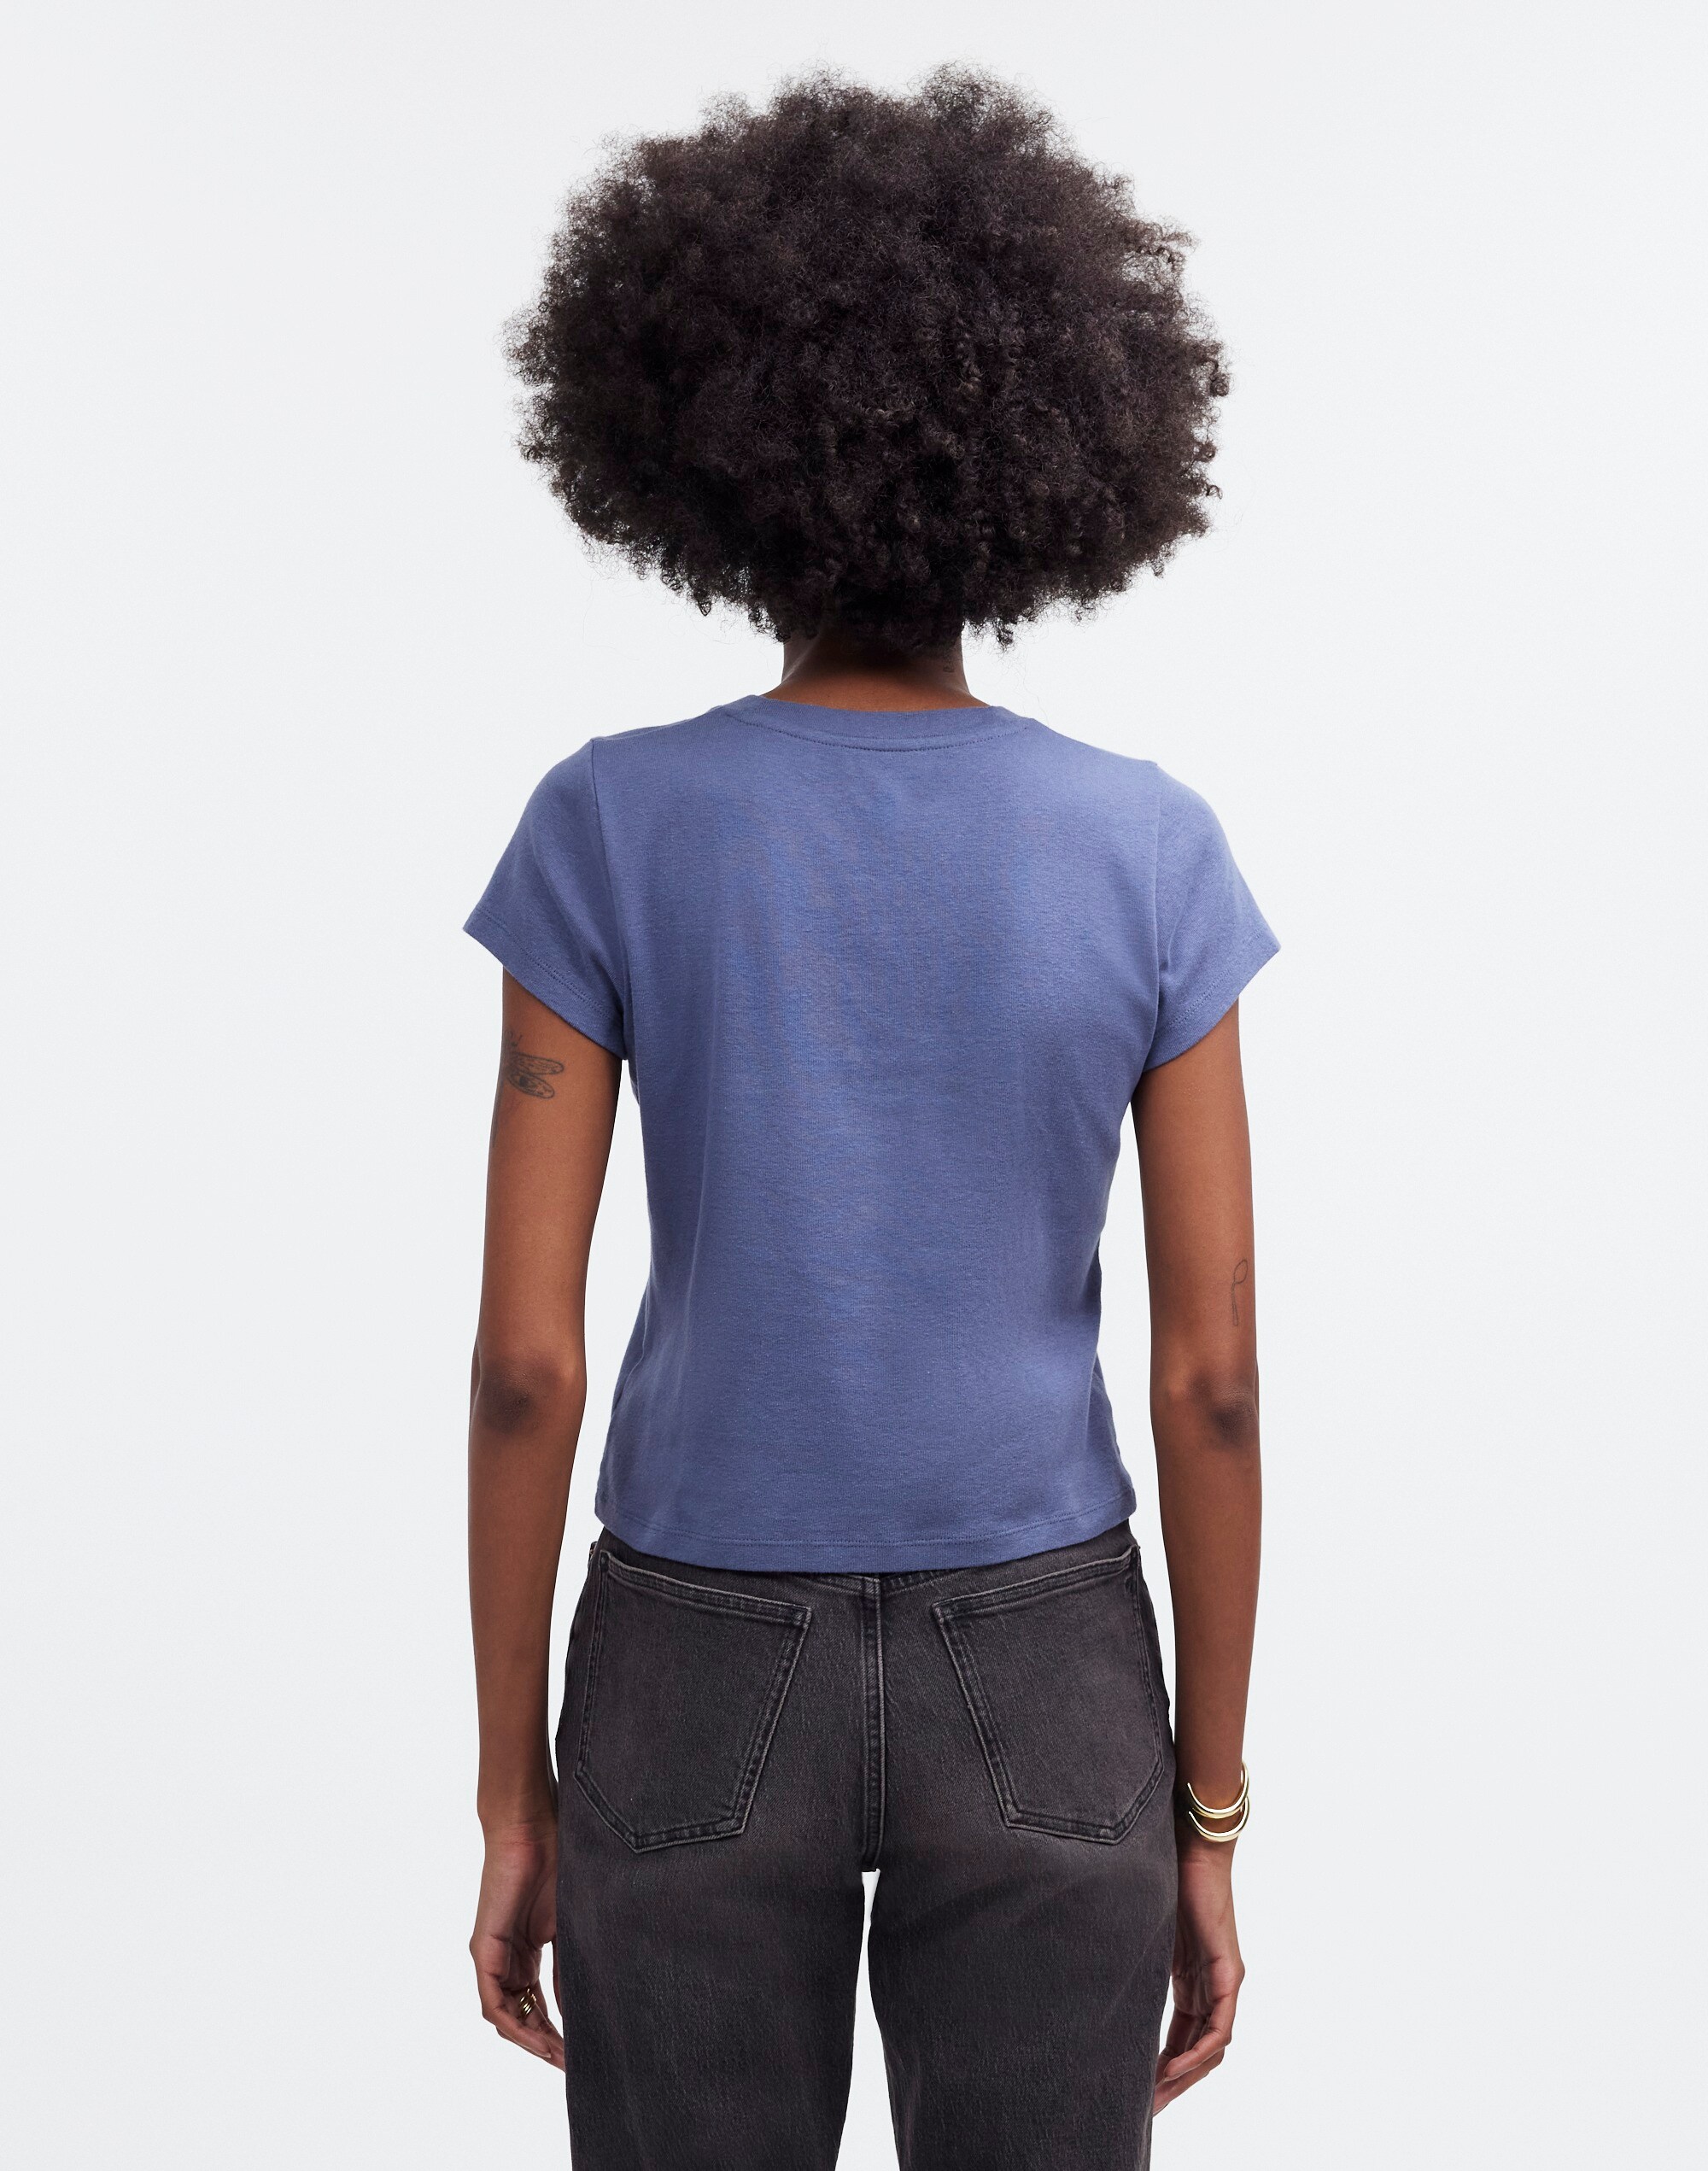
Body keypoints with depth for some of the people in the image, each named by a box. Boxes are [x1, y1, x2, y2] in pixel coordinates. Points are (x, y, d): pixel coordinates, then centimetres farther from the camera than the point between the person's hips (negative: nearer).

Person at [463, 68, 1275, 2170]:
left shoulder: (609, 827, -11)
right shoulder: (1152, 850, -8)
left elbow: (524, 1356, -10)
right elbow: (1211, 1379, -7)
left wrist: (511, 1794, 2)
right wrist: (1209, 1820, 5)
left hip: (705, 1685, 0)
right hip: (1041, 1689, 1)